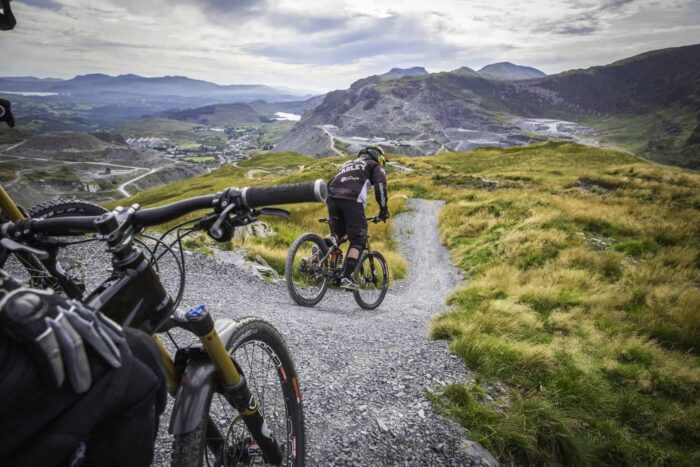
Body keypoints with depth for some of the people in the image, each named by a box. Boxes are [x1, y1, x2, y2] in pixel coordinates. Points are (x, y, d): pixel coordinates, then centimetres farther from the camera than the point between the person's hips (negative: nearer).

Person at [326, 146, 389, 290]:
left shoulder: (347, 164, 38)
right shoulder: (376, 167, 22)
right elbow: (380, 187, 4)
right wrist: (384, 210, 8)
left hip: (332, 197, 5)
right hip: (352, 199, -5)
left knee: (339, 234, 22)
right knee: (357, 240, 1)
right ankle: (347, 277, -11)